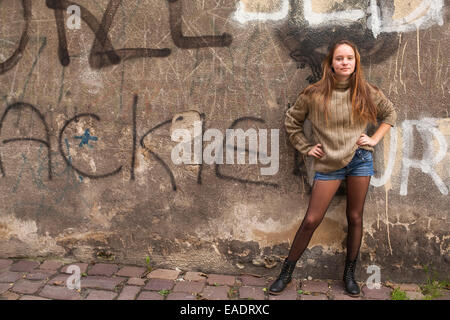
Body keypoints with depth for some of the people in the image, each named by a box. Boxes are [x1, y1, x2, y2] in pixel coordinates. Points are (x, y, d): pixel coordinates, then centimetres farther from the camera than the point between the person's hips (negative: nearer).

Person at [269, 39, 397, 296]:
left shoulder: (366, 92, 2)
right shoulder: (314, 94, -4)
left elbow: (390, 113, 17)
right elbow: (292, 121, 9)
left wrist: (375, 139, 5)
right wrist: (306, 148, 3)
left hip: (360, 159, 2)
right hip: (329, 163, -2)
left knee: (355, 218, 10)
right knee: (311, 220, -3)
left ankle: (350, 274, 25)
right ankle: (286, 273, 11)